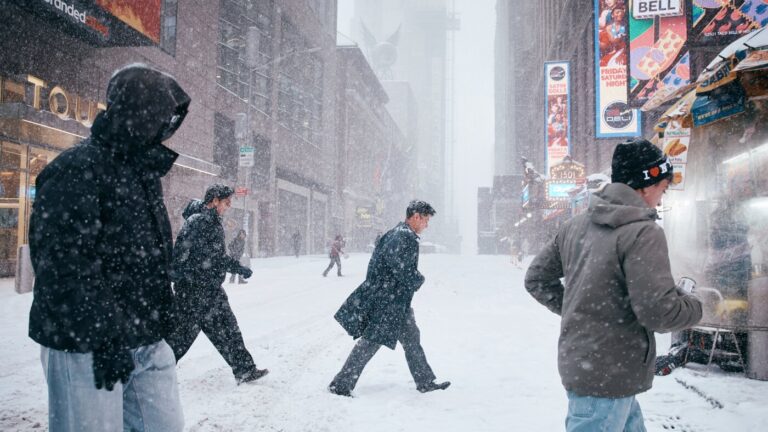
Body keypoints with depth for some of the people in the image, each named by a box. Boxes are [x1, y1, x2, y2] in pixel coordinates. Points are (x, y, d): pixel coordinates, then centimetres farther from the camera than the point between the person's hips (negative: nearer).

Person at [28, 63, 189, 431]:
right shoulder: (77, 169, -14)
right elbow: (63, 265, -22)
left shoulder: (143, 171, 14)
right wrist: (105, 336, -23)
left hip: (148, 343, 8)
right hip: (89, 346, -8)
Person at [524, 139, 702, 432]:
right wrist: (694, 307, -2)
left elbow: (537, 279, 11)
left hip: (577, 363, 8)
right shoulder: (643, 232, -18)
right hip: (608, 377, -8)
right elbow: (657, 311, -22)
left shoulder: (576, 225, 6)